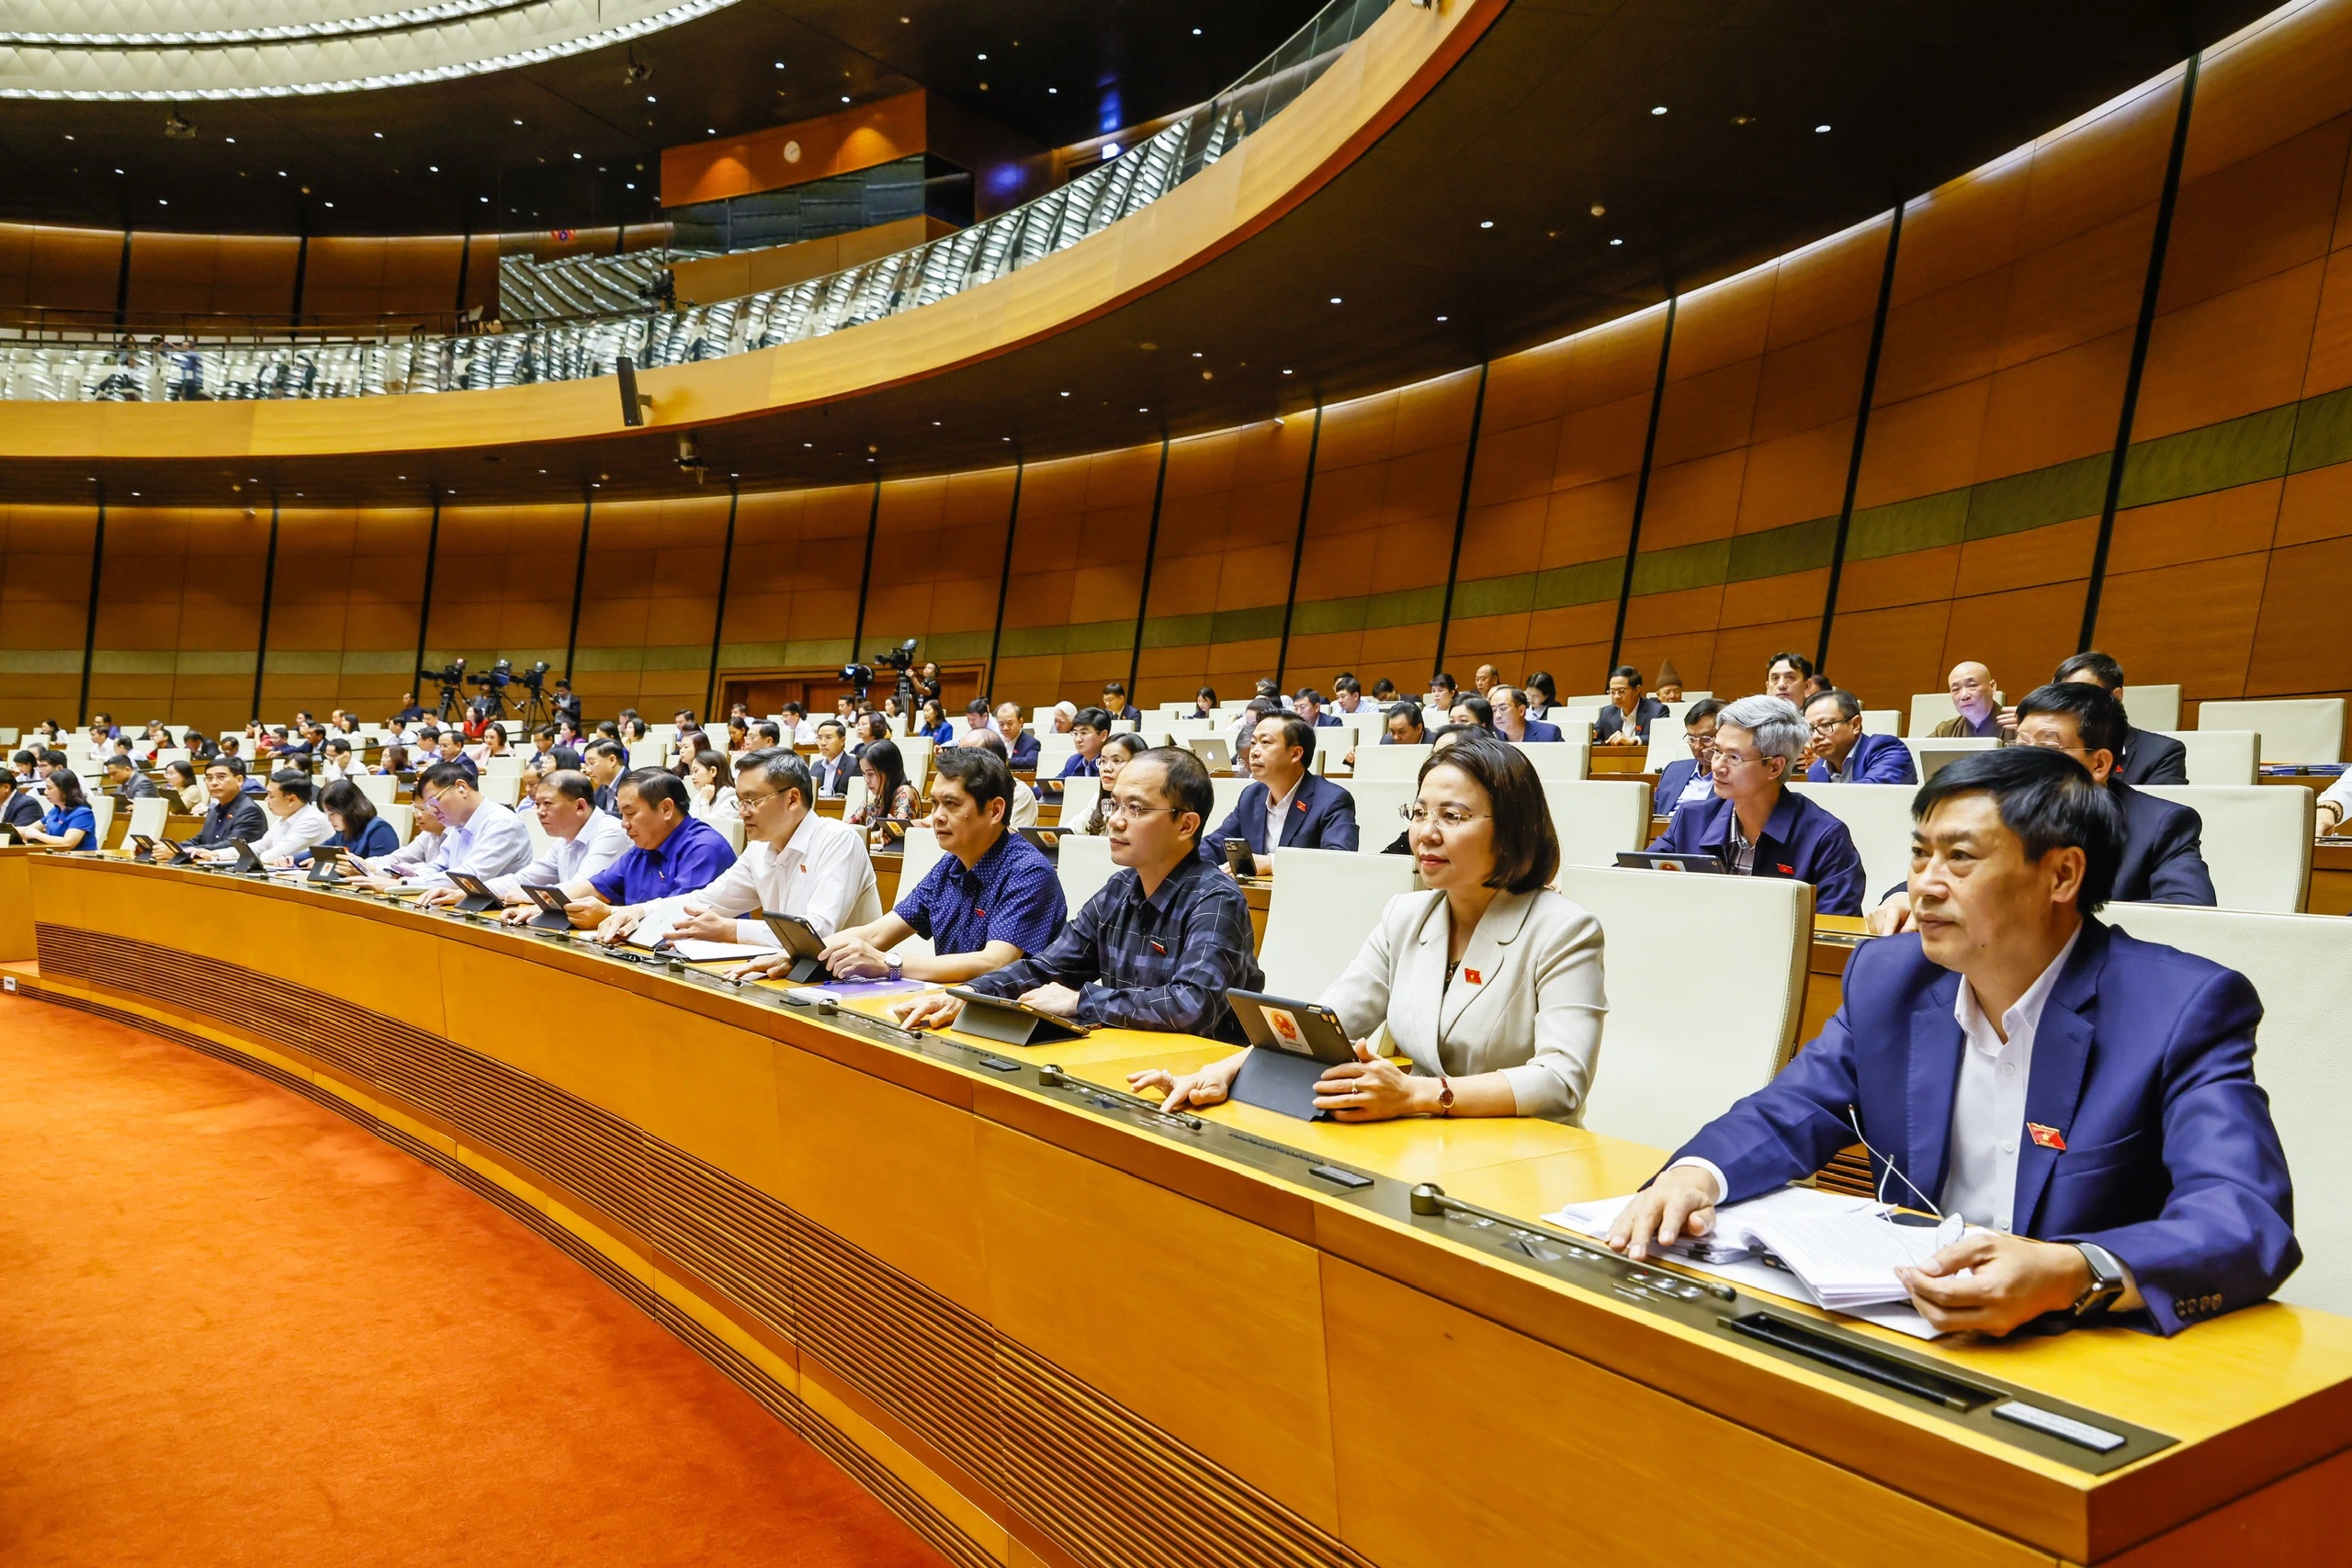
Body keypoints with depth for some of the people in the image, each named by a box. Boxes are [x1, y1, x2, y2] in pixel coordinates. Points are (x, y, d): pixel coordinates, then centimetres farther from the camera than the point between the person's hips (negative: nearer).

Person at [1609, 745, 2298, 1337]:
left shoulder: (2187, 1009, -13)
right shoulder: (1891, 977, 1)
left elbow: (2251, 1219, -24)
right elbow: (1785, 1116, 5)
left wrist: (2073, 1276, -44)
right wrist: (1695, 1173, -19)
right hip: (1910, 1324, 4)